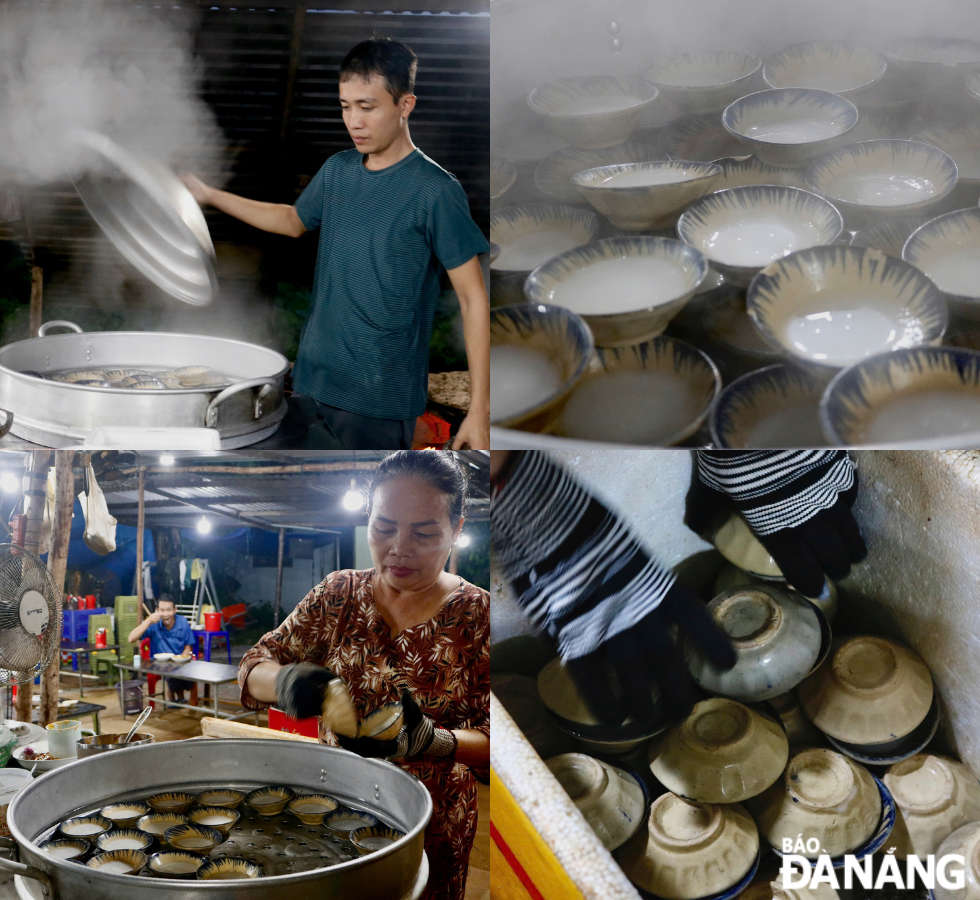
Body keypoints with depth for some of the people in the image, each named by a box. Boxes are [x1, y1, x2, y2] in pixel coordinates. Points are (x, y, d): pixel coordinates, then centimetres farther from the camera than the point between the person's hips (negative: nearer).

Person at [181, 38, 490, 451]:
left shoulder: (435, 190, -13)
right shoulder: (336, 170, 7)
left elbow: (473, 299, -12)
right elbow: (295, 220, 29)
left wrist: (479, 411, -16)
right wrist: (209, 194, 25)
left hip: (381, 400, -6)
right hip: (316, 378, 6)